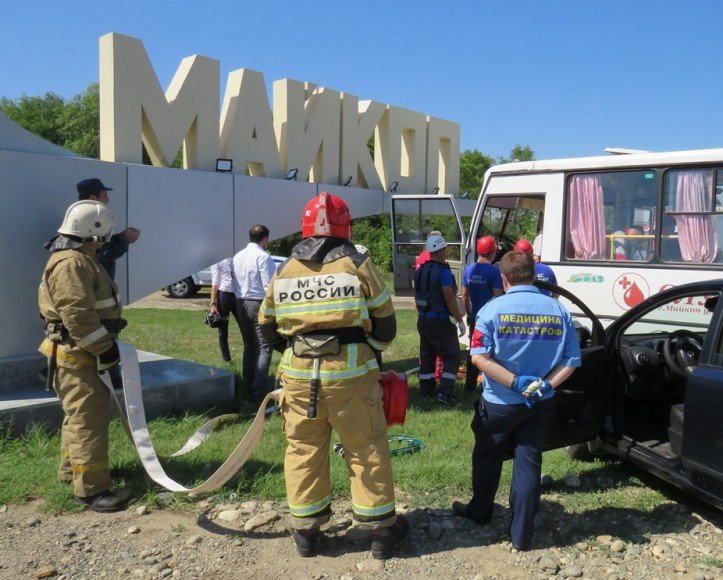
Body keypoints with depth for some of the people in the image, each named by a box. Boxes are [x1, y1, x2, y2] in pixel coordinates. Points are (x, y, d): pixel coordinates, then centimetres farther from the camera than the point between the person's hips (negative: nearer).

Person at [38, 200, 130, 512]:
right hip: (75, 355, -11)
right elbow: (77, 313, -27)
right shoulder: (71, 264, -20)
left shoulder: (82, 261, 16)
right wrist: (104, 346, -23)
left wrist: (105, 342, 23)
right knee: (89, 417, -11)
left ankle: (71, 467, 36)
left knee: (80, 413, 21)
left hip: (82, 352, 11)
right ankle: (91, 487, -7)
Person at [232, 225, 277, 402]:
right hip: (259, 303, -8)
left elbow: (235, 281, 12)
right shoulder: (263, 256, -14)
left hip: (240, 303, 8)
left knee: (249, 345, 17)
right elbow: (269, 285, -17)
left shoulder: (238, 256, 10)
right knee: (264, 347, -5)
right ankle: (260, 391, -11)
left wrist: (242, 297, 16)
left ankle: (248, 385, 23)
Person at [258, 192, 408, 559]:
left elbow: (267, 327, 13)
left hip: (298, 374, 3)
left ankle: (305, 530, 25)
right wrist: (372, 348, 20)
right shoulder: (358, 266, -3)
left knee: (303, 450, 14)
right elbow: (385, 324, 1)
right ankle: (381, 528, 21)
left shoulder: (285, 271, 6)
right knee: (367, 450, 9)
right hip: (350, 373, -3)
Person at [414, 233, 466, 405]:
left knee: (426, 355, 15)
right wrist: (460, 321, -13)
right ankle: (445, 393, -6)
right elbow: (450, 299, -19)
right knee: (451, 356, 1)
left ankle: (426, 390, 21)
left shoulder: (420, 270, 8)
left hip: (422, 320, 7)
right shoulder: (443, 271, -15)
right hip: (439, 321, -7)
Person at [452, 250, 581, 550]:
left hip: (499, 403, -2)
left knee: (487, 458, 19)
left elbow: (479, 357, -20)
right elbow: (571, 360, -3)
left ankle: (480, 511, 40)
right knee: (528, 463, 11)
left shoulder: (493, 308, -13)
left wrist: (516, 382, -21)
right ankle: (521, 534, 17)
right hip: (540, 405, 2)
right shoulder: (559, 311, -3)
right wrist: (546, 385, -11)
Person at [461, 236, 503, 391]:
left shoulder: (469, 270, 2)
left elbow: (464, 295, 8)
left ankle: (470, 384, 19)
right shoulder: (494, 271, -15)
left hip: (475, 318, 5)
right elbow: (498, 297, -14)